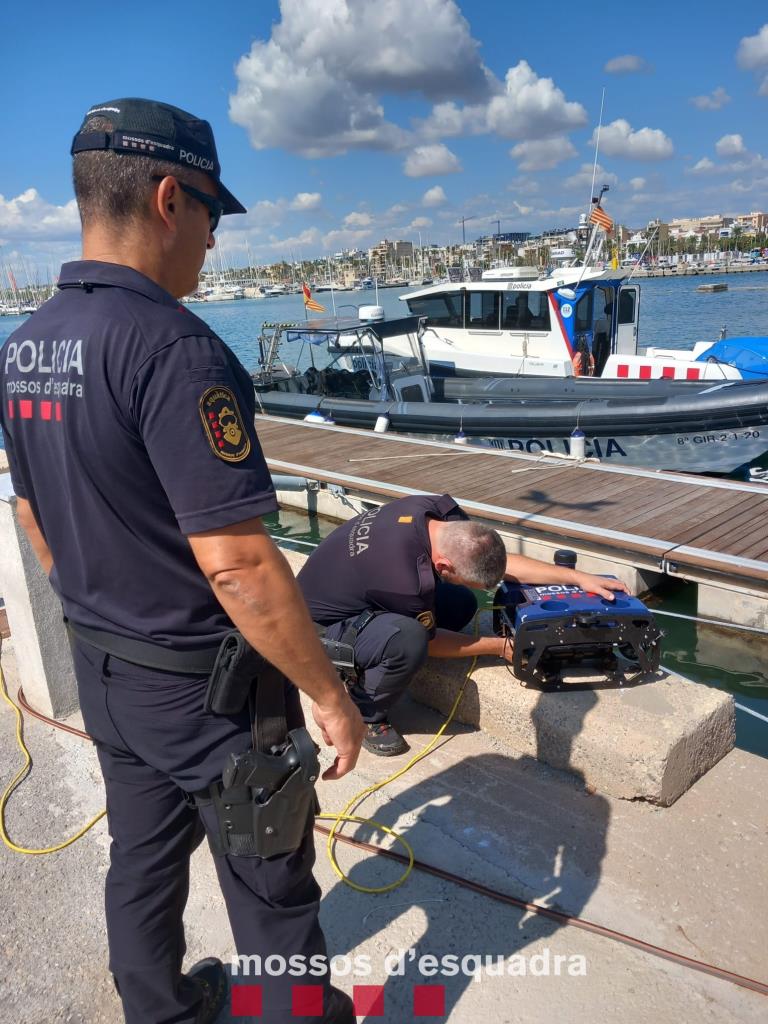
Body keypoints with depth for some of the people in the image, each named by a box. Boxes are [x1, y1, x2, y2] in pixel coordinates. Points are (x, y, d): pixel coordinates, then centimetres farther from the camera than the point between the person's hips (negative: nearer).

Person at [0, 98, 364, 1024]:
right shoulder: (173, 347, -26)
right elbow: (239, 567, -28)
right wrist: (329, 694, -17)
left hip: (100, 669, 8)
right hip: (204, 685, -8)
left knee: (141, 862, 26)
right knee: (271, 890, 14)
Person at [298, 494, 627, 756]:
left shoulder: (438, 508, -18)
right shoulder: (408, 581, -39)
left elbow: (502, 562, -4)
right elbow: (429, 641, -16)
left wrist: (577, 577, -6)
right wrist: (501, 646, -5)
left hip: (351, 585, 9)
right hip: (323, 624, -8)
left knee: (461, 604, -1)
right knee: (409, 639, -36)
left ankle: (363, 670, 9)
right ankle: (360, 715, -7)